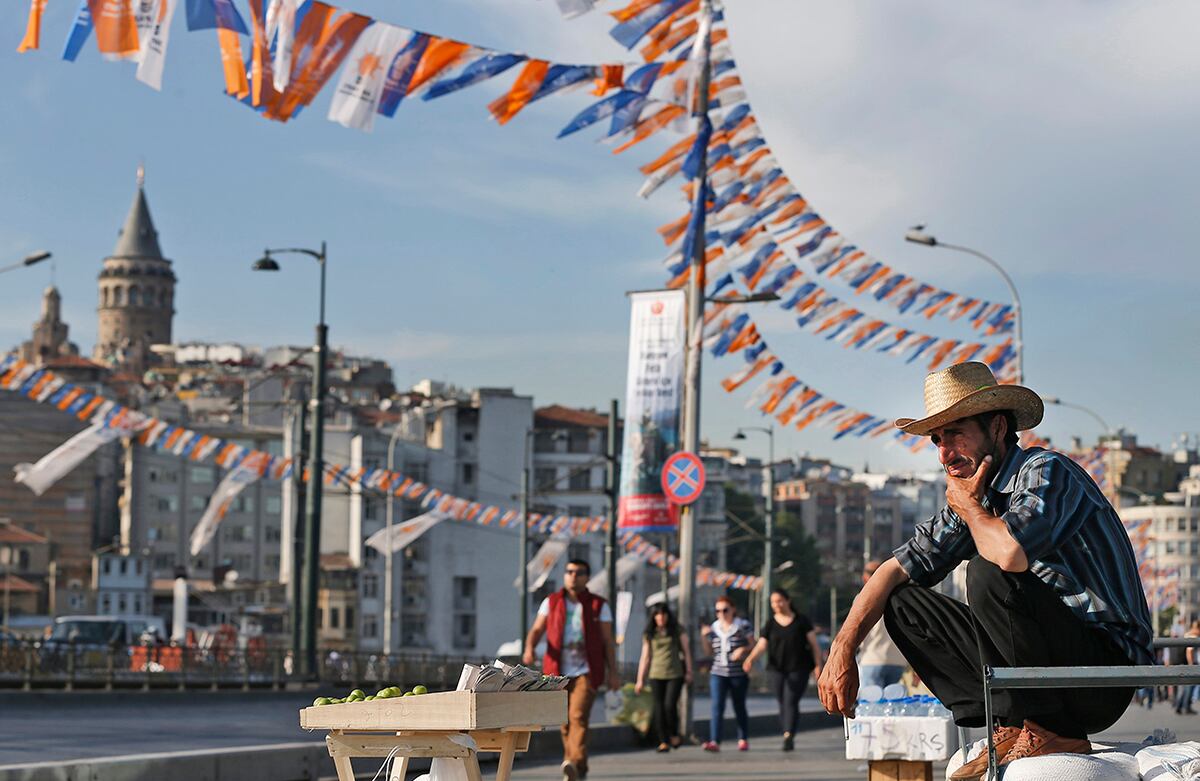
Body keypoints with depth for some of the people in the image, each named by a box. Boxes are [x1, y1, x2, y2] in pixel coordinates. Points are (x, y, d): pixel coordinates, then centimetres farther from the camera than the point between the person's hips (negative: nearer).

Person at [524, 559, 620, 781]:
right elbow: (537, 629, 4)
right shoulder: (552, 602, 10)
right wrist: (529, 648, -18)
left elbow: (608, 641, 6)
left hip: (586, 672, -3)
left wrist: (613, 672, 0)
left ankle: (575, 763, -30)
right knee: (565, 721, 7)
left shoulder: (598, 605, 5)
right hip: (558, 672, 3)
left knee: (578, 716, -19)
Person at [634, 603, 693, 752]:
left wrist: (689, 672, 4)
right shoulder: (649, 635, 7)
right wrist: (640, 680, 7)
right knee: (659, 708, -2)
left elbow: (686, 651, 10)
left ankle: (674, 735, 9)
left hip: (675, 674, -2)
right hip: (656, 675, 2)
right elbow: (645, 657, 10)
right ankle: (663, 741, 5)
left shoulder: (678, 631, 5)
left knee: (670, 705, -14)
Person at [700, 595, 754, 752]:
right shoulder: (713, 628, 10)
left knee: (739, 708, 9)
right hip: (718, 674, 2)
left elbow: (753, 644, 0)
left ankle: (743, 739, 24)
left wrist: (743, 649, -19)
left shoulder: (743, 626, -1)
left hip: (738, 674, -2)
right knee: (717, 707, -12)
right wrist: (704, 636, -1)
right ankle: (714, 742, -20)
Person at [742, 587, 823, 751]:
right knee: (783, 703, 4)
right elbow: (761, 645, -3)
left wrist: (818, 665, -4)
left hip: (798, 669, -3)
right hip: (777, 669, 3)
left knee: (791, 701, -16)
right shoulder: (770, 624, 7)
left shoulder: (801, 620, 3)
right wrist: (750, 659, -21)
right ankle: (788, 737, 13)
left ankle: (788, 736, -27)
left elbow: (814, 644, 4)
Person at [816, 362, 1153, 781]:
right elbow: (897, 569, 12)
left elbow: (1011, 553, -35)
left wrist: (970, 508, -13)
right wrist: (842, 651, 0)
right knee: (902, 604, 5)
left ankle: (1048, 731, -15)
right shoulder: (968, 497, 10)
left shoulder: (1045, 472, -15)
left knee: (989, 575, -29)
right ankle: (1013, 728, -4)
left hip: (1105, 671, -8)